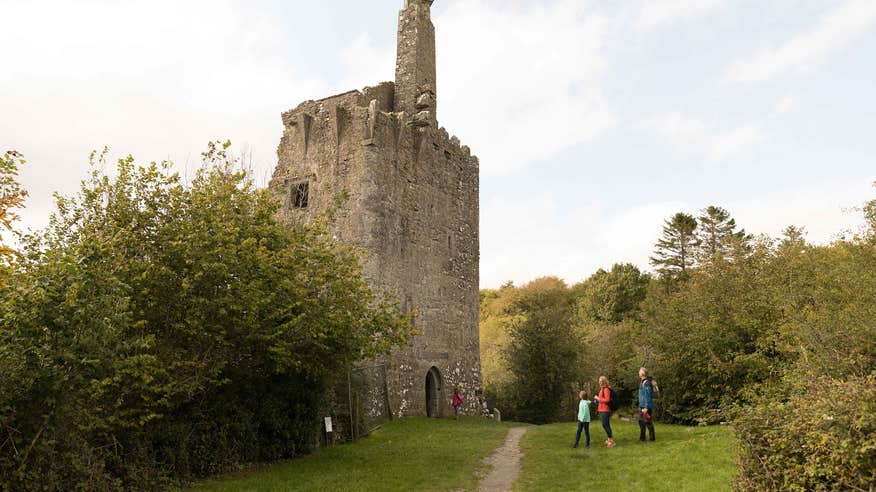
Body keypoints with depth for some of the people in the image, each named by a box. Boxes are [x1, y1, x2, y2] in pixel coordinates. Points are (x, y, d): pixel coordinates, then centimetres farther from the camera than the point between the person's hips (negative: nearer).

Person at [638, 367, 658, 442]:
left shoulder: (647, 383, -20)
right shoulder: (642, 381, 11)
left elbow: (648, 396, -22)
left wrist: (646, 407, -22)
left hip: (646, 406, -10)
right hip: (641, 406, 10)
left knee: (648, 422, -2)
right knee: (641, 422, 15)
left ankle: (651, 438, 8)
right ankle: (642, 437, 24)